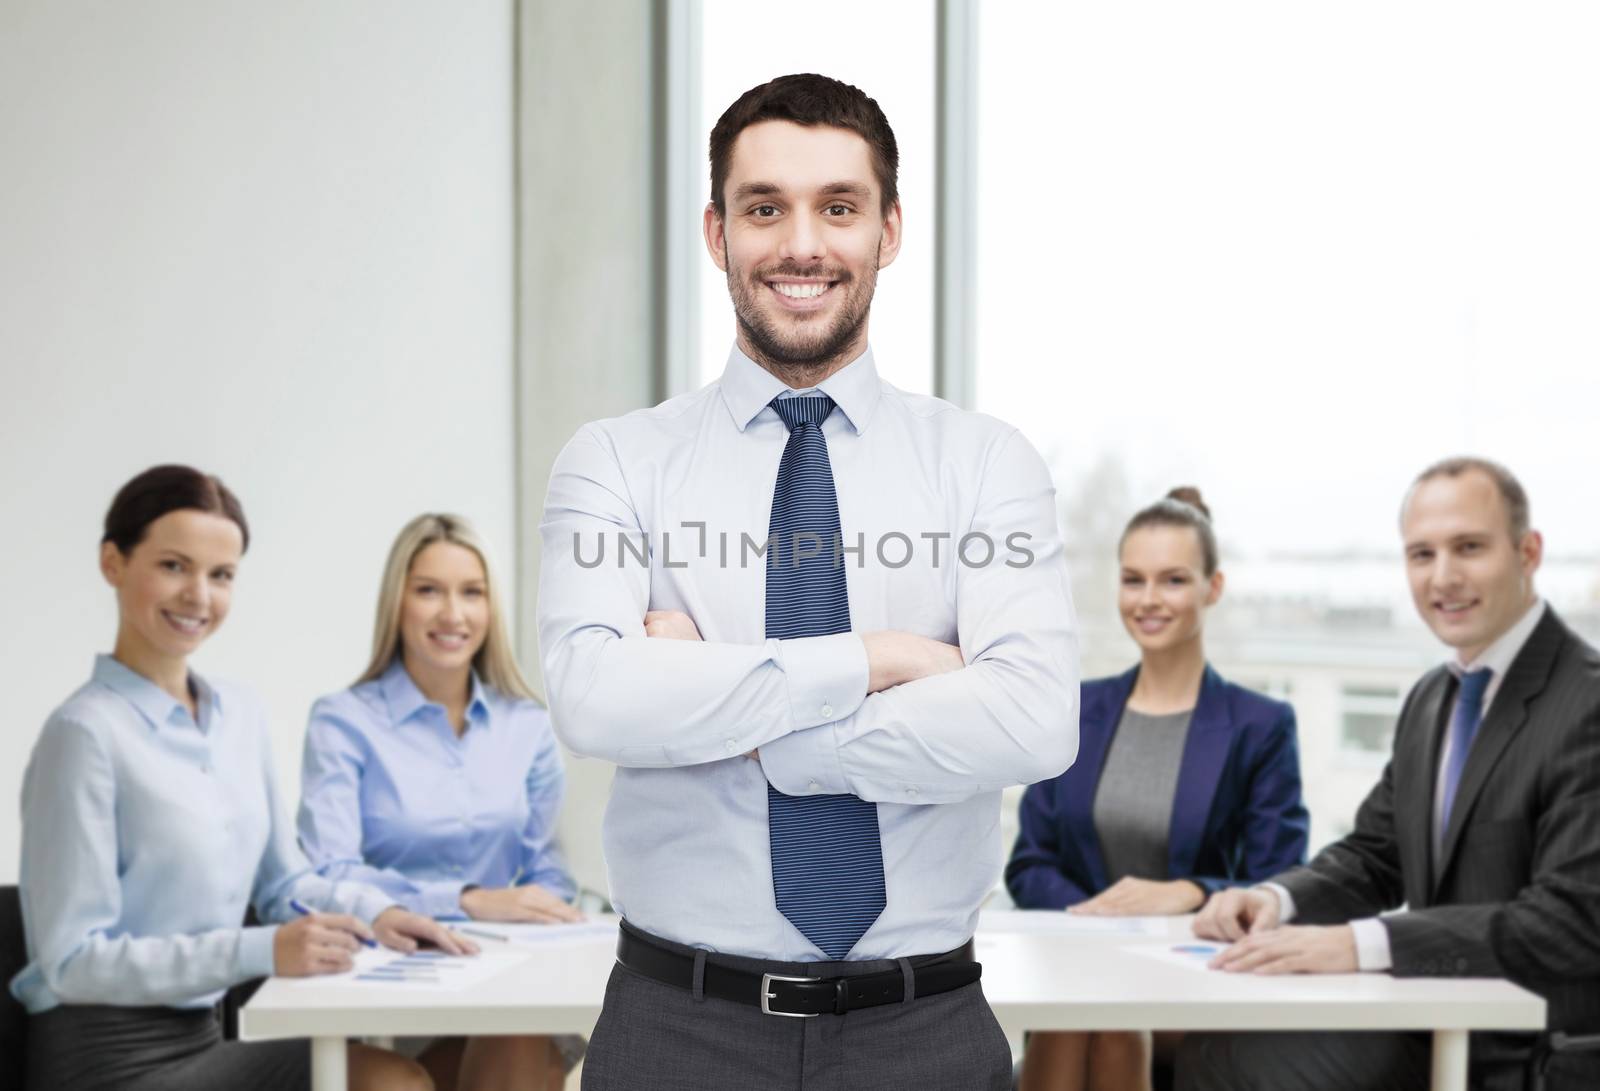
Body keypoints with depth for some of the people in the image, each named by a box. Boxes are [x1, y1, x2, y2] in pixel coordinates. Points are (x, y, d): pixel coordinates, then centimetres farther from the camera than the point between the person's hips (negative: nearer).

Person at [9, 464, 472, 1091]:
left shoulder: (242, 715, 7)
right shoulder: (87, 732, -17)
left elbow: (281, 881, 18)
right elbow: (75, 960, -19)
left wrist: (373, 912, -2)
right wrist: (261, 951, -27)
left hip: (199, 1039, 7)